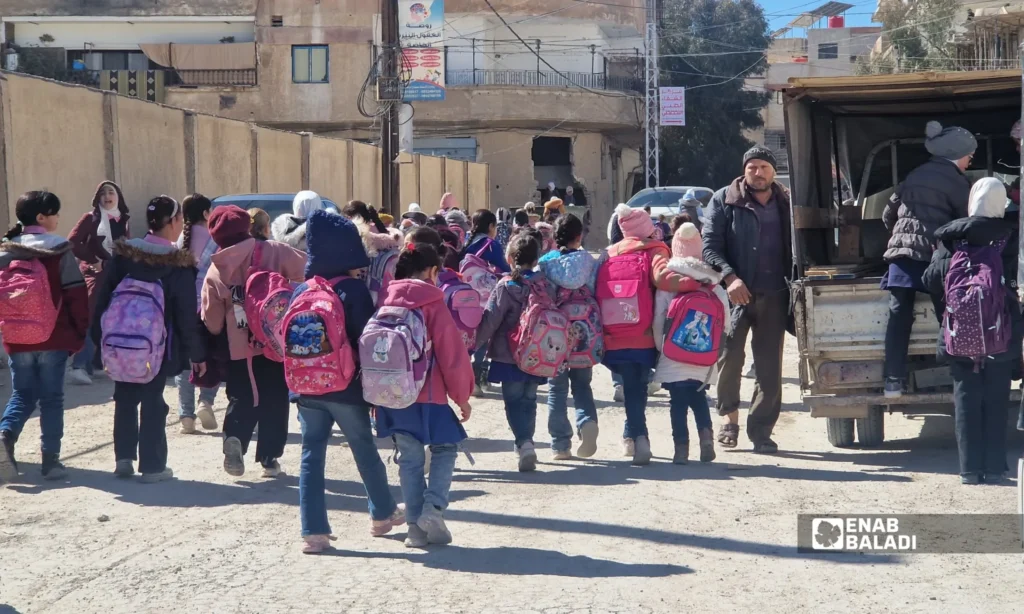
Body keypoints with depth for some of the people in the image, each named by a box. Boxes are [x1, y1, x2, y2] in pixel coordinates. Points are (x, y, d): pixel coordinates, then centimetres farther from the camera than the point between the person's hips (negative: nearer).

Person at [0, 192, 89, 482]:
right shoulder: (60, 250, -6)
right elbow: (76, 293, -9)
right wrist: (81, 331, 0)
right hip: (54, 338, -3)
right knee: (51, 398, 6)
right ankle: (50, 459, 5)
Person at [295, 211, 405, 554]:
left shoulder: (300, 291, 3)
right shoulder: (353, 290, -10)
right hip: (346, 387, -3)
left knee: (311, 457, 5)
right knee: (365, 452, 14)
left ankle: (313, 532, 2)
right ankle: (383, 514, 32)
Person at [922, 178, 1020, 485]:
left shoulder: (951, 238, 0)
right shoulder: (1010, 237, -2)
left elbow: (931, 279, -4)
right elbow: (1016, 283, -4)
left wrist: (946, 318, 8)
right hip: (1001, 334, -1)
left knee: (966, 399, 7)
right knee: (996, 400, 7)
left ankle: (970, 468, 6)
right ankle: (995, 468, 7)